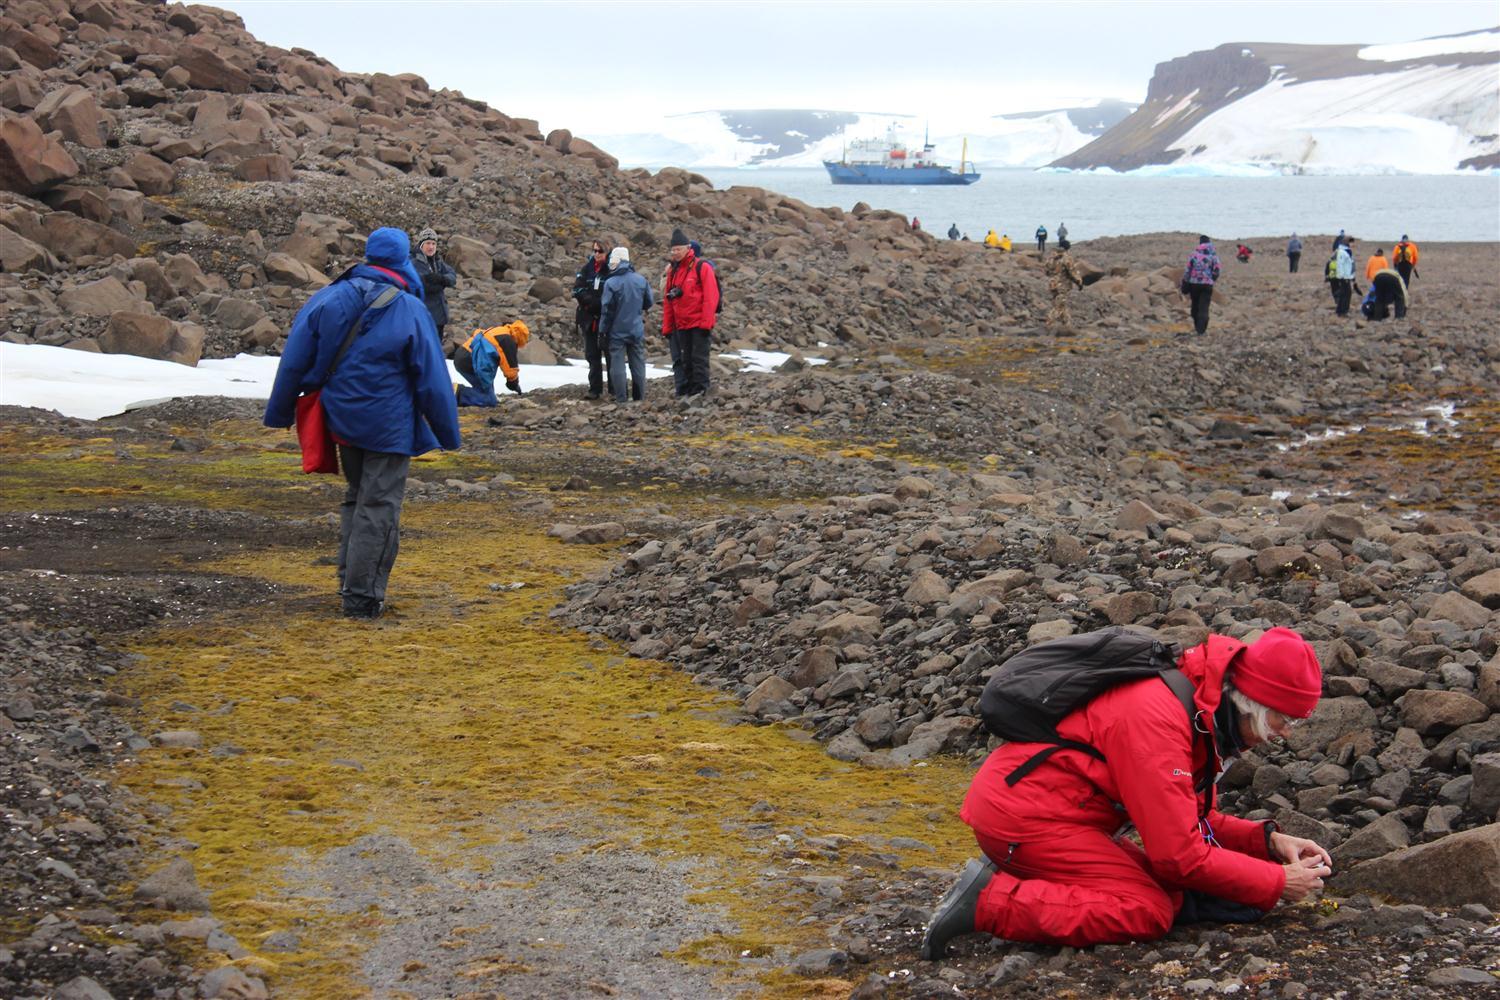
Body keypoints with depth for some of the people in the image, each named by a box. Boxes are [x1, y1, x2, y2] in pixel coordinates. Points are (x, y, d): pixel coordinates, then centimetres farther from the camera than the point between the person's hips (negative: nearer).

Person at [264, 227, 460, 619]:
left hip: (341, 421, 5)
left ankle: (350, 580, 26)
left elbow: (294, 361, 2)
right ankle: (363, 595, 1)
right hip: (389, 426, -5)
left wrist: (279, 412, 13)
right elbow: (433, 379, -8)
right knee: (379, 507, 1)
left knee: (356, 496, 22)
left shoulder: (328, 299, -1)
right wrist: (448, 432, 1)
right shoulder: (409, 311, -11)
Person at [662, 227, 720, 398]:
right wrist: (667, 327, 12)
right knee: (685, 359, 8)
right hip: (681, 325, 6)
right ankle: (685, 392, 12)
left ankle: (700, 390, -3)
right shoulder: (672, 271, 15)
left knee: (699, 358, -6)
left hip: (699, 324, -6)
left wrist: (706, 323, -17)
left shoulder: (702, 267, -6)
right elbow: (667, 301, 17)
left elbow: (711, 297, -12)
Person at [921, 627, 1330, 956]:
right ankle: (990, 902, -16)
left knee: (1169, 890, 4)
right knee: (1148, 912, -16)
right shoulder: (1157, 717, -24)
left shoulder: (1201, 711, 7)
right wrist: (1278, 884, -13)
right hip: (1022, 817, -10)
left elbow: (1193, 820, 17)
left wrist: (1269, 840, 2)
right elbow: (1180, 853, -22)